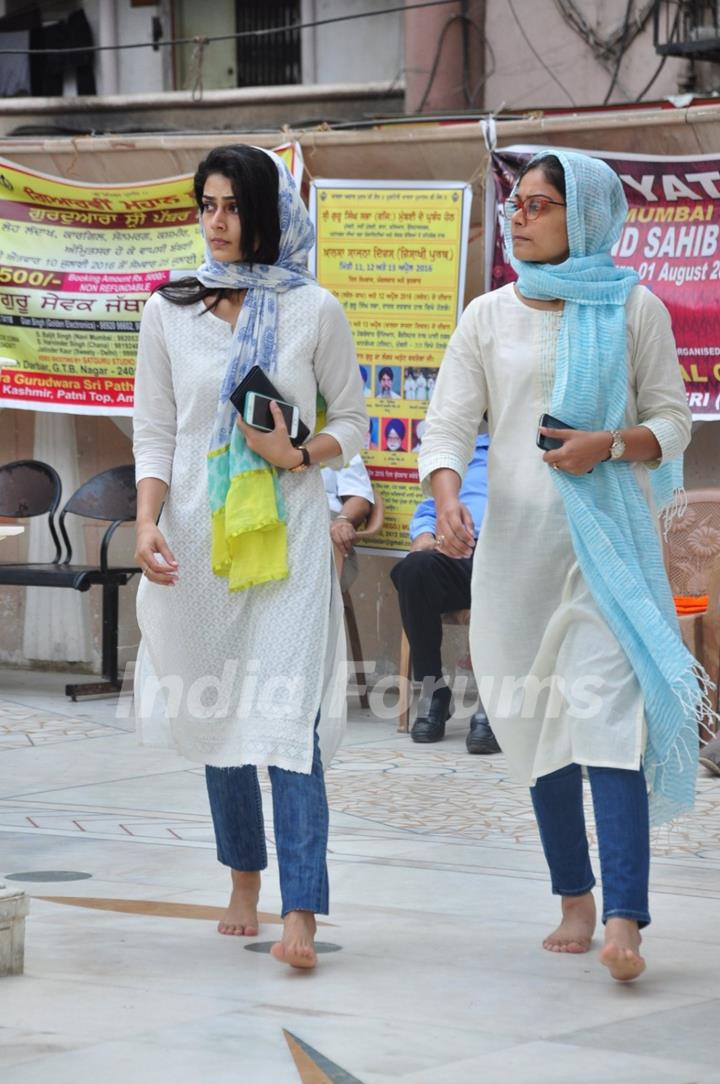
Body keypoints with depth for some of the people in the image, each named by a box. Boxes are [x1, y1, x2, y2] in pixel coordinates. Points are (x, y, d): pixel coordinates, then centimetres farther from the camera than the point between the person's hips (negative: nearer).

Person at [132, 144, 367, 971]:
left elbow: (352, 420, 9)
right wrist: (147, 521, -8)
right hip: (199, 534, 3)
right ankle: (243, 881, 25)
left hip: (286, 534, -3)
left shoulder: (313, 311, 2)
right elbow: (154, 432, 7)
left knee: (286, 714, -12)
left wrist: (297, 457, -11)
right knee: (214, 713, 9)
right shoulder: (169, 311, 6)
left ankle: (300, 912, -16)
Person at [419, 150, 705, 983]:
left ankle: (624, 919, -22)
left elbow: (672, 422, 6)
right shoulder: (489, 316, 9)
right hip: (517, 542, 3)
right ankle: (574, 901, 18)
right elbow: (447, 424, 3)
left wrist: (609, 445, -13)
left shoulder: (632, 308, 4)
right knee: (538, 720, 6)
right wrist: (447, 501, -16)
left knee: (607, 710, -15)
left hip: (608, 538, -3)